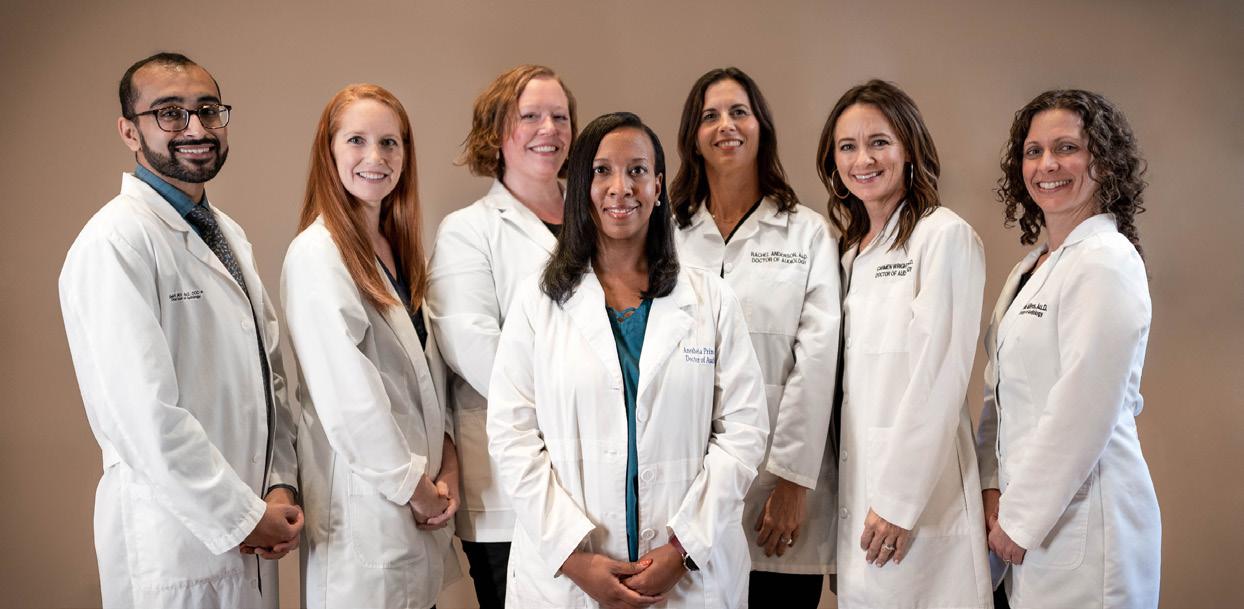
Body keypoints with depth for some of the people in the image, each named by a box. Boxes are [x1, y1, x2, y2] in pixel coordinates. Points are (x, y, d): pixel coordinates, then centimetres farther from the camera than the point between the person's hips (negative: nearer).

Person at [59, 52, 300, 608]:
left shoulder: (228, 234, 10)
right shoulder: (115, 243, -17)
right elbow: (145, 418, -23)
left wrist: (281, 485, -1)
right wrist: (244, 517, -16)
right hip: (177, 545, -7)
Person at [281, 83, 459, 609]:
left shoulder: (397, 246, 10)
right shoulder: (317, 254, -15)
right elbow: (347, 398, -19)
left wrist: (446, 465, -1)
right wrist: (417, 488, -11)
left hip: (423, 498, 8)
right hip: (367, 505, -7)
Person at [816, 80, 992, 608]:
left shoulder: (945, 236, -8)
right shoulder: (852, 251, 14)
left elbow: (940, 378, -15)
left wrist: (898, 501, -17)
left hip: (918, 485, -7)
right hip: (854, 483, 7)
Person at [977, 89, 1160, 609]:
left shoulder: (1106, 262, -15)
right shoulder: (1029, 268, 13)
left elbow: (1082, 413, -20)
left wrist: (1021, 521, -15)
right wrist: (993, 488, 0)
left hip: (1083, 520, -8)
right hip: (1027, 513, 8)